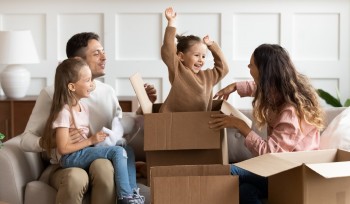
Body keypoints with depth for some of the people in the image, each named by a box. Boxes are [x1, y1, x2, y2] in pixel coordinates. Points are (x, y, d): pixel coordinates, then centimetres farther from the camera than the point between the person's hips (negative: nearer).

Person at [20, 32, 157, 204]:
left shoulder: (108, 92, 12)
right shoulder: (52, 94, -2)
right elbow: (26, 140, -3)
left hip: (100, 162, 3)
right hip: (63, 166, -3)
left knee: (102, 165, -34)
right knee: (76, 177, -39)